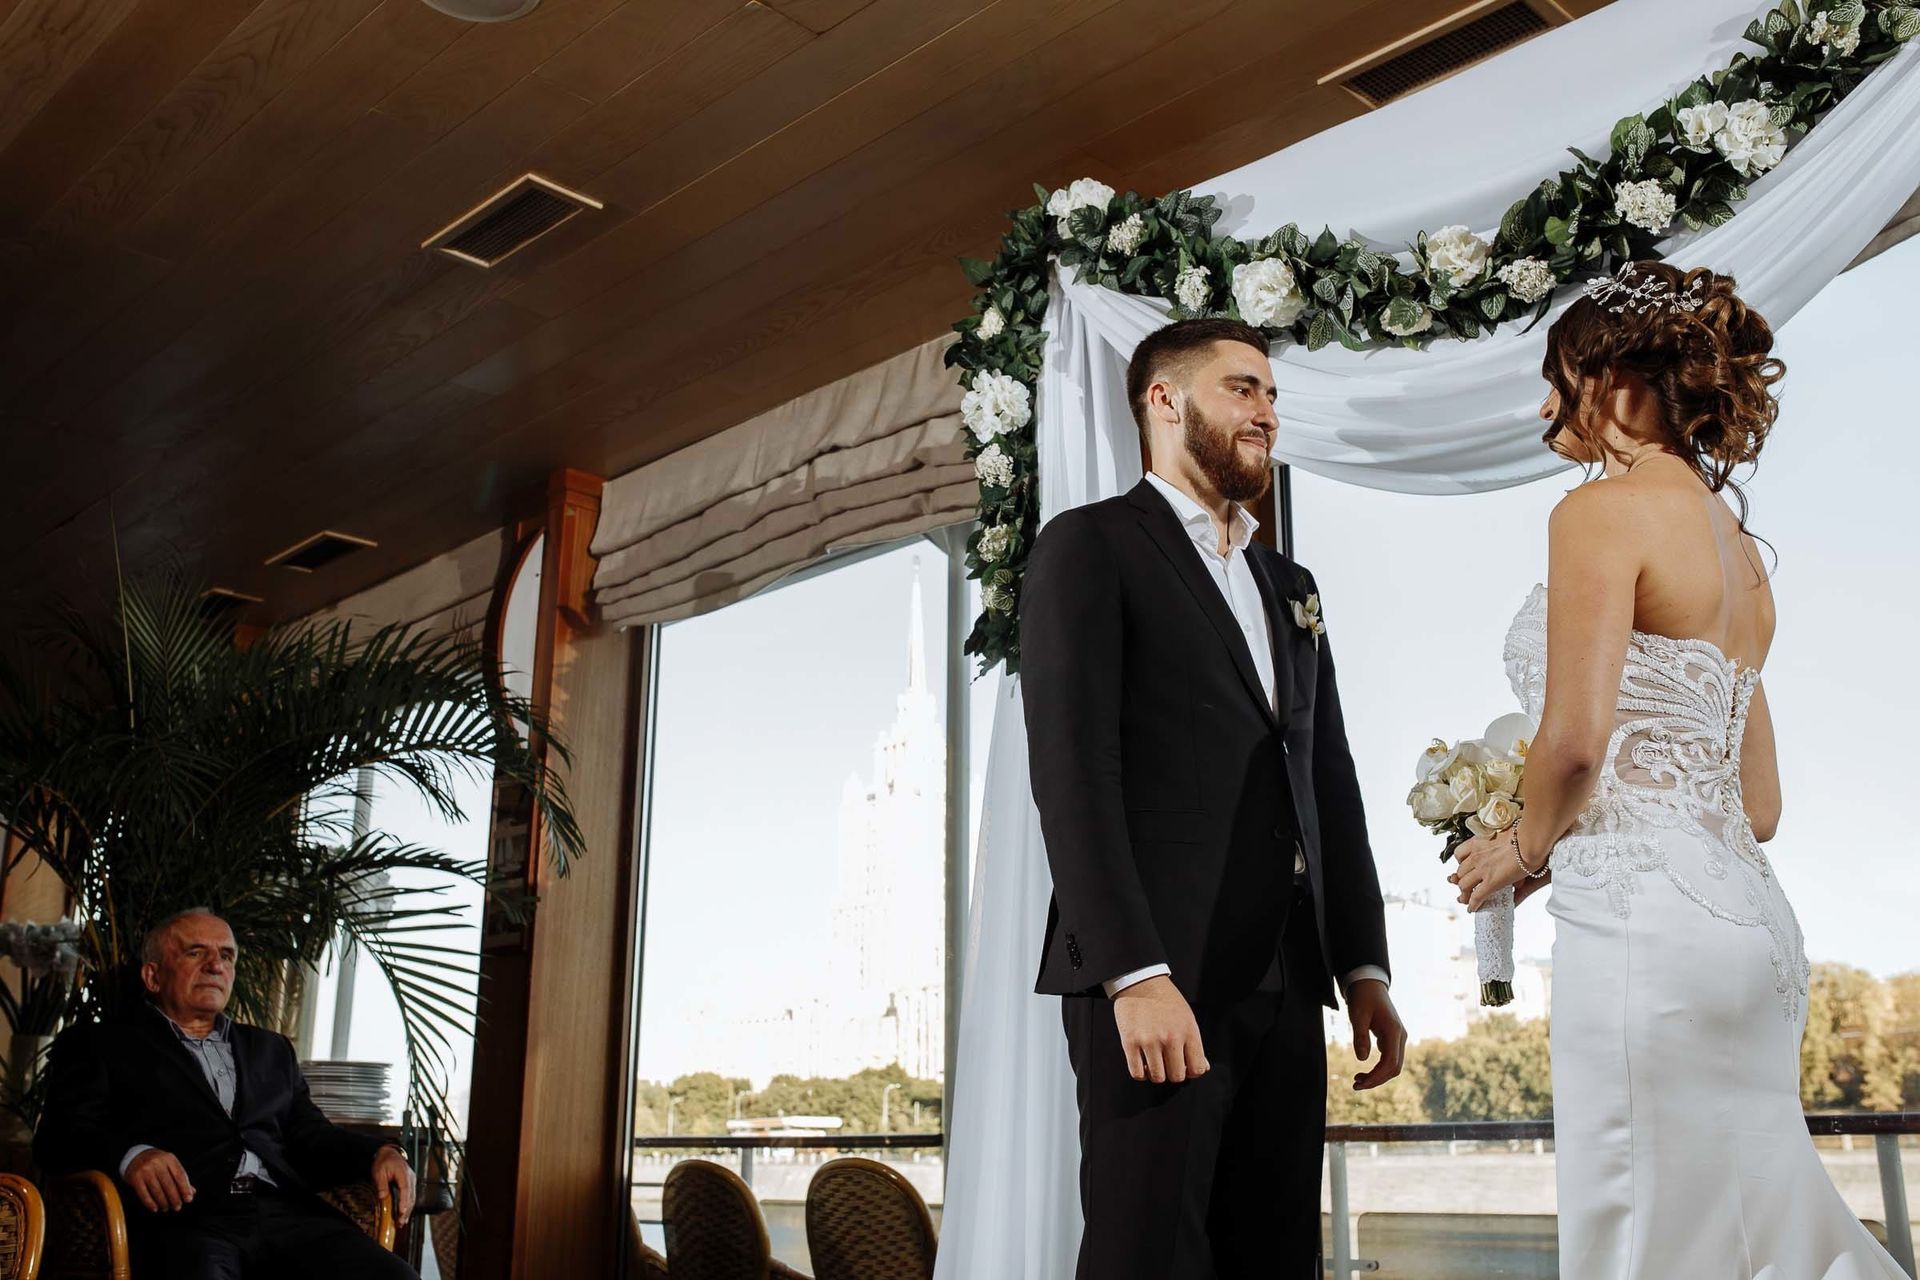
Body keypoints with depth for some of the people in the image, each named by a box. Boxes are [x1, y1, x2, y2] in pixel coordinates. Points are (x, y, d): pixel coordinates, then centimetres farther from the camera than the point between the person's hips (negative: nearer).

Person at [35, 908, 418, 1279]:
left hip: (287, 1211, 4)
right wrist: (130, 1155, -20)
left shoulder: (270, 1049, 30)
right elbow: (59, 1135, 3)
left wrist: (380, 1153, 2)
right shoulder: (98, 1044, 17)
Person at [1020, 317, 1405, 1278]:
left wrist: (1364, 968, 11)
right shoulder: (1089, 546, 0)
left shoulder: (1290, 586, 23)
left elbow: (1332, 785, 20)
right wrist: (1136, 974, -19)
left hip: (1285, 986, 7)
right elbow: (1071, 768, -11)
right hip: (1154, 978, -6)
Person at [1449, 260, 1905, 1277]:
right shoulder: (1733, 537, 20)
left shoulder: (1605, 508, -6)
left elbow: (1574, 741, -18)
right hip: (1747, 912, 9)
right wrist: (1567, 848, 21)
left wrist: (1522, 850, 1)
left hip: (1643, 914, -9)